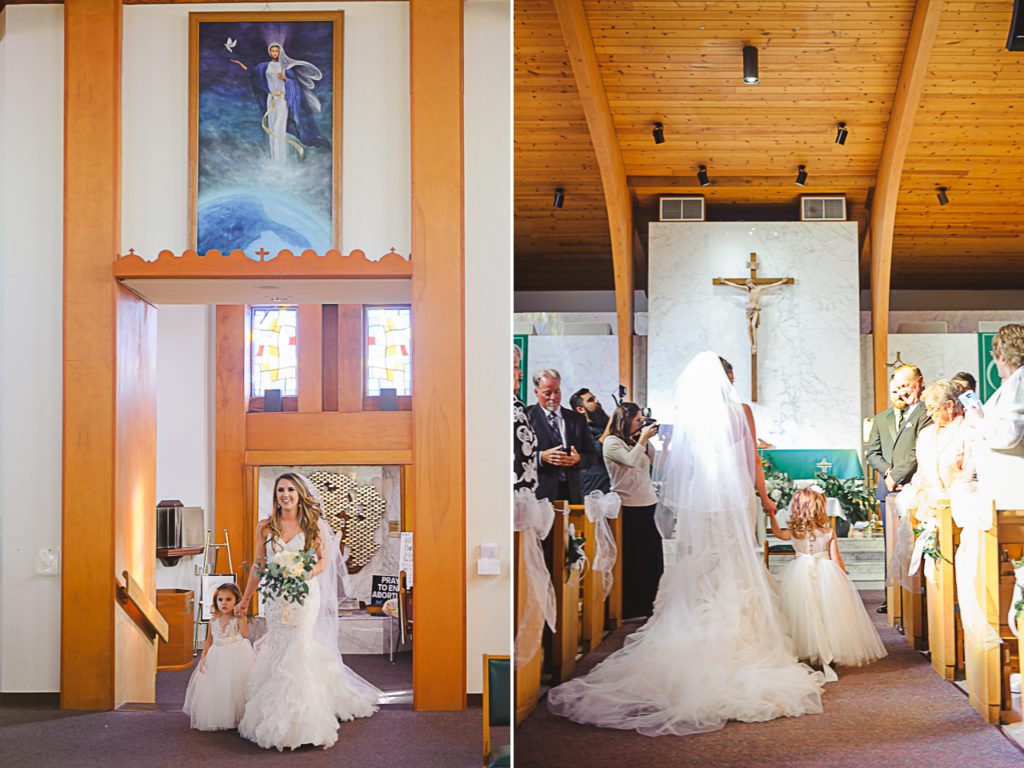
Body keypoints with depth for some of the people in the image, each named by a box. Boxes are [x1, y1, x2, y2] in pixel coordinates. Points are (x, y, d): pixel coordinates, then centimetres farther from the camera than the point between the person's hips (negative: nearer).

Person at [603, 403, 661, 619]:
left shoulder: (635, 440, 13)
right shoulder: (612, 442, -7)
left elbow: (653, 459, 15)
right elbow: (630, 461, -22)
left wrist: (647, 440, 6)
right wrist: (643, 439, -12)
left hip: (647, 504, 7)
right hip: (629, 507, -7)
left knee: (653, 559, 10)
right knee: (631, 561, -2)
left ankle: (646, 606, 21)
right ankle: (629, 609, 8)